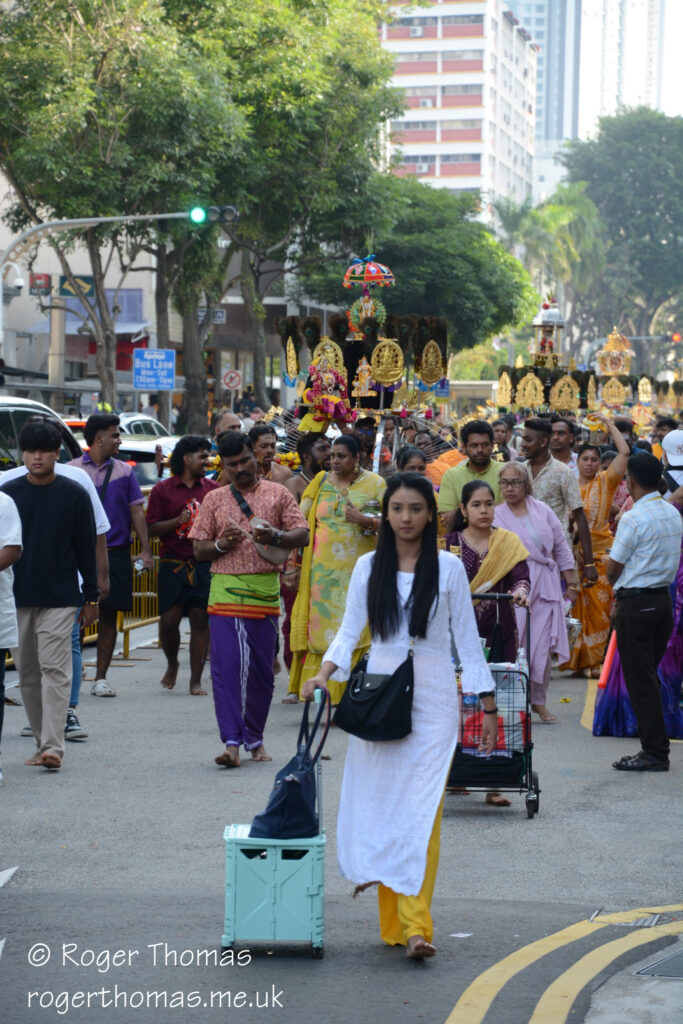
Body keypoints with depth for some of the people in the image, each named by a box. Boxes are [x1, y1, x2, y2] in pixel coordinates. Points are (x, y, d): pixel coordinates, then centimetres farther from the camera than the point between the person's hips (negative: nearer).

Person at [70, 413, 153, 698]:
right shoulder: (72, 470, 3)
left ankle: (101, 678, 11)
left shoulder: (124, 471, 8)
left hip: (115, 553, 2)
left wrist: (145, 550, -2)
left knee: (109, 616, 3)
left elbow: (137, 511, 7)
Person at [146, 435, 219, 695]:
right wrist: (179, 521, -13)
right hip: (173, 564, -2)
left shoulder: (213, 489, 12)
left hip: (204, 565, 2)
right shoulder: (162, 490, 5)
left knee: (200, 621, -1)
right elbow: (152, 528, 0)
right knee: (169, 620, -5)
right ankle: (172, 664, 23)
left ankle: (196, 680, 5)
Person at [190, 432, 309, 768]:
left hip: (265, 592, 0)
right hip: (225, 592, 0)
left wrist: (276, 536, -16)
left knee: (261, 669, 5)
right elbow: (199, 550, 12)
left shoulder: (277, 494, 9)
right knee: (226, 667, -9)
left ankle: (255, 738, 17)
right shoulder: (214, 500, 12)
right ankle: (232, 742, -11)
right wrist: (221, 544, -9)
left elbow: (303, 534, 3)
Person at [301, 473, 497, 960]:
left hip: (432, 695, -2)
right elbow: (350, 631, 7)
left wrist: (487, 701, 3)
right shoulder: (369, 567, 7)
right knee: (378, 805, 0)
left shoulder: (448, 568, 2)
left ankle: (416, 924, -13)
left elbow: (467, 637, 5)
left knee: (422, 807, -11)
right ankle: (392, 921, 10)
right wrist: (325, 673, -10)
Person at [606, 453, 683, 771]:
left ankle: (654, 752, -2)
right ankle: (655, 748, 16)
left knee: (640, 679, -3)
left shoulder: (634, 518, -16)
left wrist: (613, 582, 11)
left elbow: (613, 569, -11)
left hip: (636, 602, -8)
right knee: (650, 676, 15)